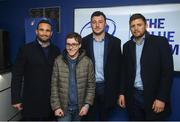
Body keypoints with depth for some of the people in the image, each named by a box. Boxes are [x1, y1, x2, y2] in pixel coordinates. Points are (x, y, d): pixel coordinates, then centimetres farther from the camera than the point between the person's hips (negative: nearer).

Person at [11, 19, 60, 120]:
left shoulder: (56, 50, 5)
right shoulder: (26, 49, -4)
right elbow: (17, 75, -5)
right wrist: (16, 99, -8)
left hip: (51, 99, 3)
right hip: (31, 100, -2)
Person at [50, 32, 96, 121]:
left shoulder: (87, 61, -5)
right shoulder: (58, 61, -4)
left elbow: (91, 85, -2)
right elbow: (54, 86, -2)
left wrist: (87, 104, -9)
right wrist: (56, 106, -6)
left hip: (80, 108, 1)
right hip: (63, 107, 0)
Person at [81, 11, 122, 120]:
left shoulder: (115, 42, -2)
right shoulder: (84, 41, 0)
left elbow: (119, 67, 0)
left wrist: (118, 91, -1)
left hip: (107, 87, 0)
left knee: (104, 117, 16)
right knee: (89, 117, 10)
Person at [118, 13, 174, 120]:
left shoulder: (160, 42, -6)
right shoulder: (127, 46, 7)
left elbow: (168, 71, -10)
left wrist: (161, 98, -15)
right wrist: (122, 93, 5)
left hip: (153, 96, -3)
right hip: (133, 96, 4)